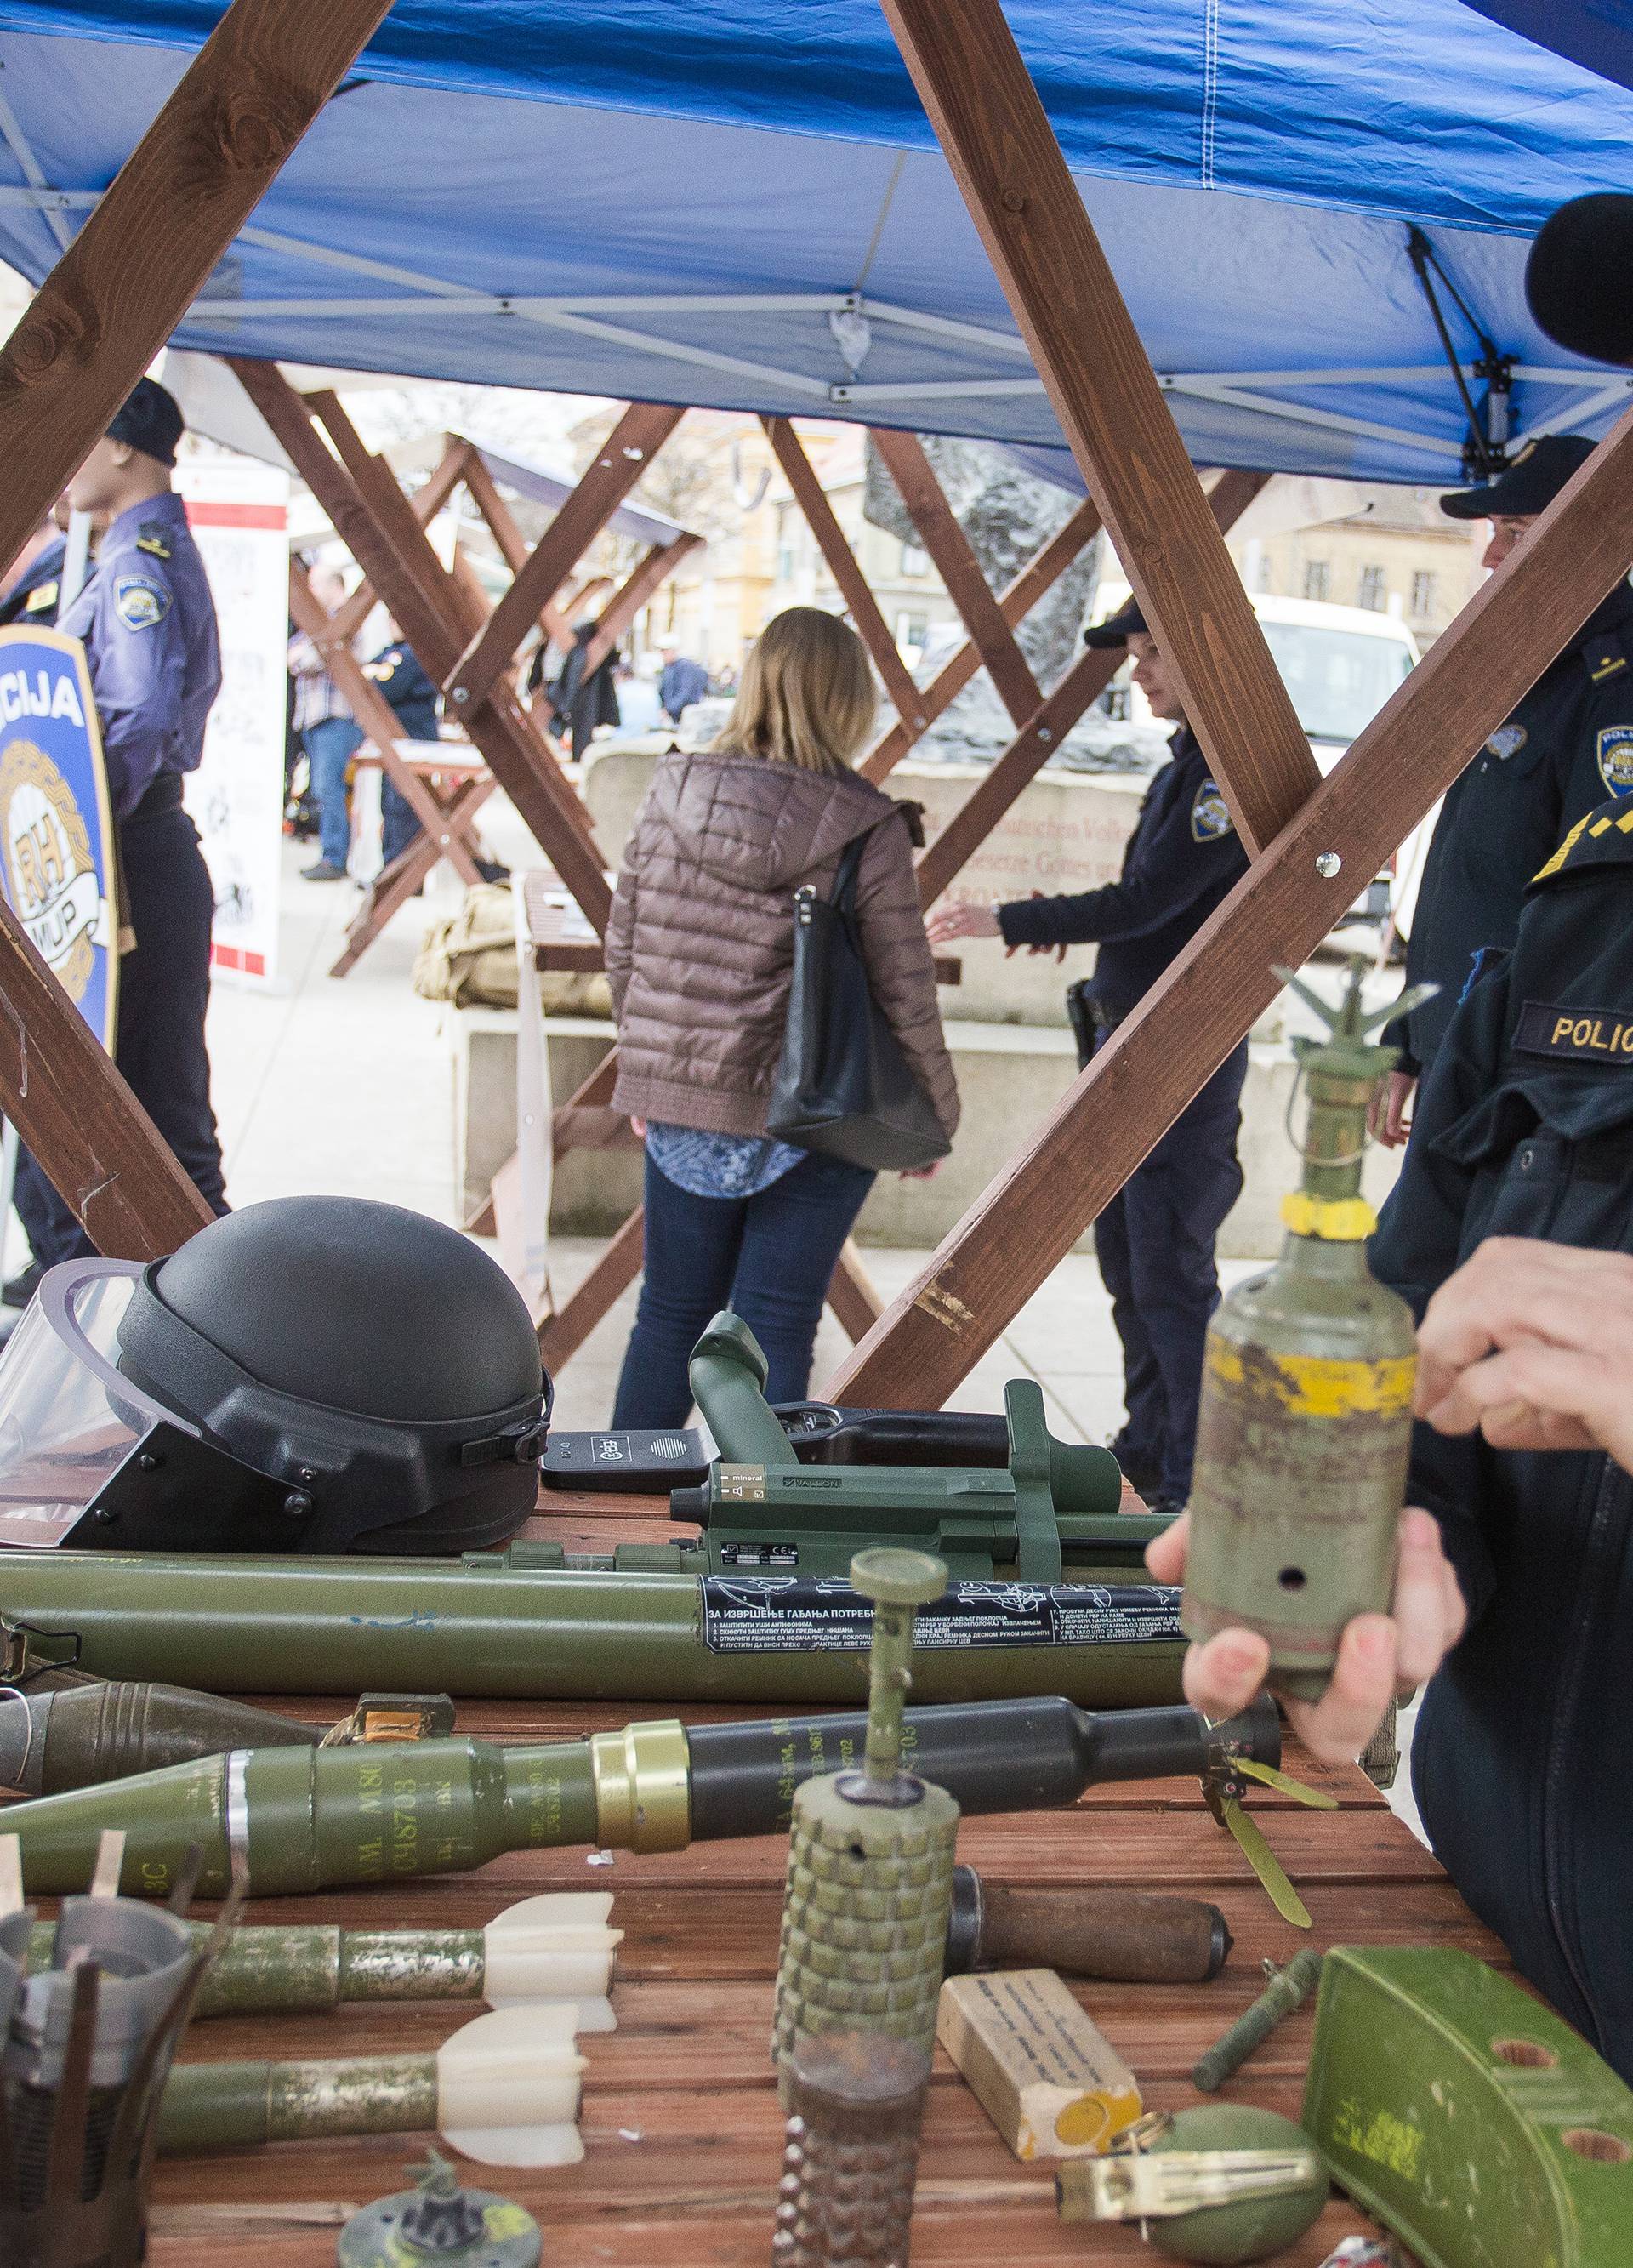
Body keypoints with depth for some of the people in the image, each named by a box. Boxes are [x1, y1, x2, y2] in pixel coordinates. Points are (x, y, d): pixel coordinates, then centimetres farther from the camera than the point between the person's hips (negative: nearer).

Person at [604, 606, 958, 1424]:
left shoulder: (669, 797, -2)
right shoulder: (867, 830, -13)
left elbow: (622, 953, 6)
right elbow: (903, 993, -9)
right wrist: (933, 1114, 5)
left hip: (679, 1109, 4)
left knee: (670, 1314, 18)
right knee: (774, 1329, 6)